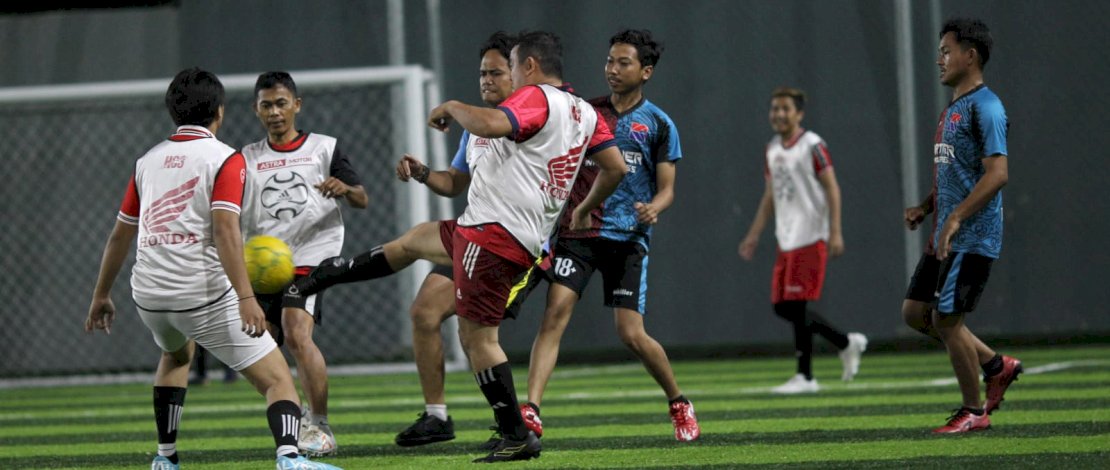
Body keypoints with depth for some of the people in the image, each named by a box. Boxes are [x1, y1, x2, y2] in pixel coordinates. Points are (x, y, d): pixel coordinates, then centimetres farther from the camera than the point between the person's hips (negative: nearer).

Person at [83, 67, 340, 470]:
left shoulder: (148, 161, 14)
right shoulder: (224, 159, -3)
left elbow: (120, 234, 20)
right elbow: (225, 229, -18)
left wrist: (101, 295, 31)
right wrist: (245, 297, -24)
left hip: (148, 293, 6)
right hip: (203, 294, -6)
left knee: (176, 354, 38)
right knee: (277, 378, -6)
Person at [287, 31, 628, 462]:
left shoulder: (536, 98, -14)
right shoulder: (585, 112, 12)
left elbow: (490, 124, -32)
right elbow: (616, 168, 14)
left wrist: (451, 107, -12)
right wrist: (585, 210, 30)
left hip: (494, 233, -10)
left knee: (476, 337, -5)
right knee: (414, 240, 27)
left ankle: (517, 438, -3)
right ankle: (322, 277, 42)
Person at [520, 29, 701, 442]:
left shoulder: (659, 125, 4)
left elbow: (666, 188, 1)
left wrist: (654, 208, -20)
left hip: (627, 238, -2)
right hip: (577, 231, 2)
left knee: (632, 334, -6)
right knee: (554, 314, -17)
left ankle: (679, 404, 20)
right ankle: (531, 413, -24)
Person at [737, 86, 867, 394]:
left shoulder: (812, 146, -6)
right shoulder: (772, 150, 15)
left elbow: (832, 188, -9)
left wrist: (835, 232, -17)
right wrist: (754, 235, 16)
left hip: (810, 237, -8)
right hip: (786, 239, 8)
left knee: (797, 303, -11)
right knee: (782, 306, 5)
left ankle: (805, 377, -4)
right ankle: (846, 343, 19)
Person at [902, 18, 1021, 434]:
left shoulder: (985, 108, -14)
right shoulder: (952, 109, 18)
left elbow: (996, 173, -22)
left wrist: (955, 219, -27)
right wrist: (925, 207, 12)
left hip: (972, 238, -10)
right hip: (946, 237, 10)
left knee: (946, 319, -7)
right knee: (915, 311, 9)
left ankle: (974, 412, 5)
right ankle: (996, 366, 19)